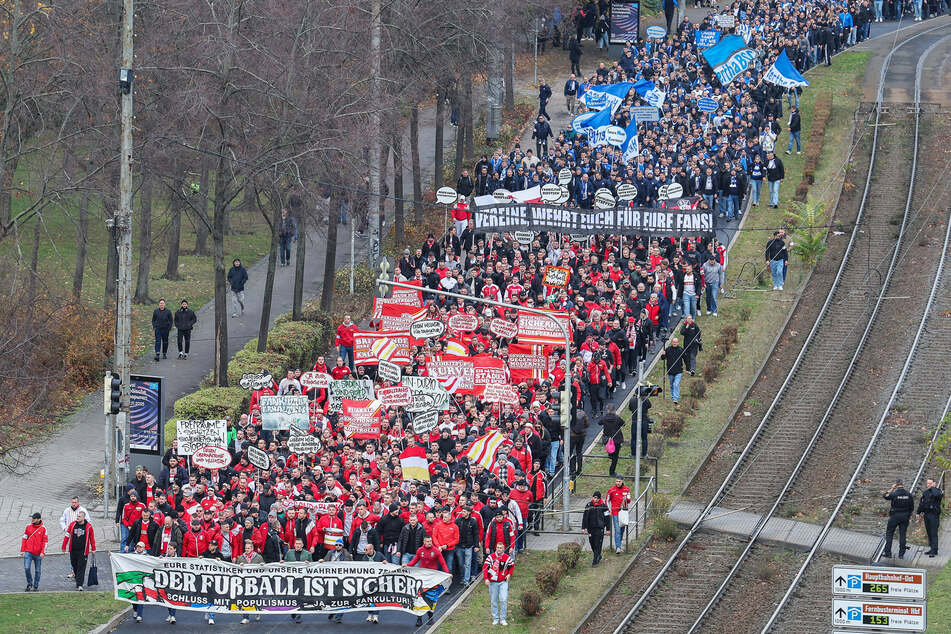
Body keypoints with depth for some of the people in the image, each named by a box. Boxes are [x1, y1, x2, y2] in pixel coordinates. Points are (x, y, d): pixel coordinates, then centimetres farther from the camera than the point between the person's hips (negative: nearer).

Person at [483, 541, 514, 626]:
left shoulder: (507, 558, -1)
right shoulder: (491, 557, -3)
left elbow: (512, 565, 18)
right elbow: (485, 567, 0)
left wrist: (509, 574, 6)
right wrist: (486, 578, -9)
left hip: (503, 582, 0)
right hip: (493, 582, 0)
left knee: (504, 600, -10)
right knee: (493, 601, 5)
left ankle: (503, 619, 0)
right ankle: (495, 619, 16)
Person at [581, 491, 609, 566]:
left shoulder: (603, 506, -3)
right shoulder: (588, 505, 4)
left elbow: (607, 518, 3)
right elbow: (585, 517, 7)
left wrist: (607, 529, 4)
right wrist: (583, 528, 3)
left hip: (600, 528, -3)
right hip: (591, 528, 3)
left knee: (598, 544, -9)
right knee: (592, 543, 9)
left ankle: (595, 560, -6)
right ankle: (598, 556, 30)